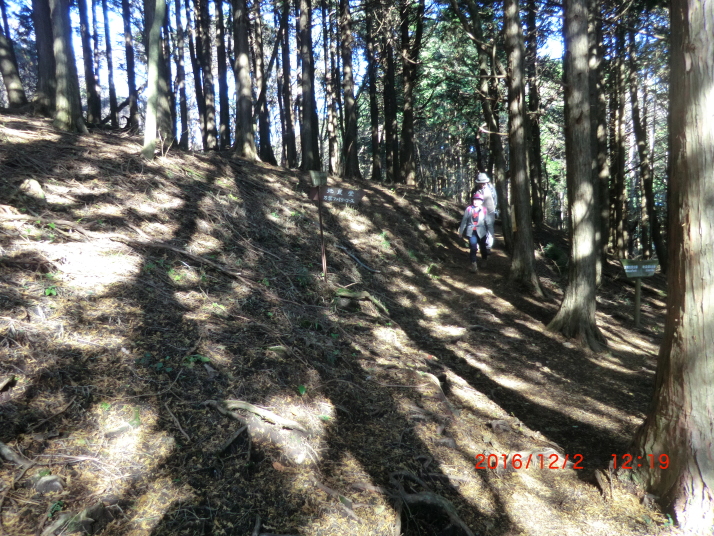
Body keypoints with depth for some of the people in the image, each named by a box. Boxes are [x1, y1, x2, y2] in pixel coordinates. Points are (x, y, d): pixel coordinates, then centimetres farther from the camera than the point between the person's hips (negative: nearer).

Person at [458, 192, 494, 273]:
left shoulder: (484, 210, -8)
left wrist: (491, 233, -4)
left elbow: (488, 222, -4)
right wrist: (461, 231, 9)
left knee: (483, 247, 15)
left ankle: (484, 260, 43)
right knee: (473, 247, -13)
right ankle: (474, 264, -4)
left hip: (481, 232, 1)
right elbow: (464, 220, 4)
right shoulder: (469, 209, -5)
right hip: (471, 231, -1)